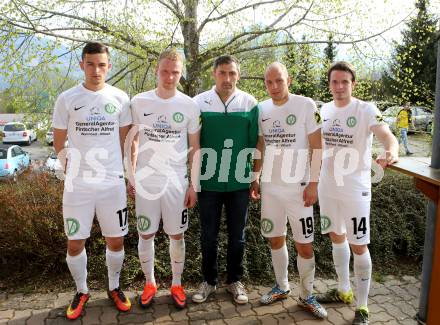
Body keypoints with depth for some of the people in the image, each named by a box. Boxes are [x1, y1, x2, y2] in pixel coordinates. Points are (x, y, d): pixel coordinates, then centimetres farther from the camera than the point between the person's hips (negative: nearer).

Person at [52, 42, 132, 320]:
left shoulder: (120, 98, 1)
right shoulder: (67, 99, -2)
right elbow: (59, 143, 6)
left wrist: (128, 174, 6)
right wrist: (75, 169, 6)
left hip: (113, 183, 1)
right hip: (78, 184, 0)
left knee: (116, 241, 10)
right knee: (75, 243, 9)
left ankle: (114, 287, 33)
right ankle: (82, 292, 32)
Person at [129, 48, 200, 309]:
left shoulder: (190, 106, -3)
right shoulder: (139, 102, -1)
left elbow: (195, 148, 2)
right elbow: (133, 142, 7)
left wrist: (194, 184, 0)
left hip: (177, 181, 0)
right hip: (146, 179, 1)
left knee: (177, 235, 10)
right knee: (146, 235, 9)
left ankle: (177, 284, 29)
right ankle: (150, 283, 30)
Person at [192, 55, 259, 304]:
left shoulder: (250, 103, -1)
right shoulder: (199, 103, -3)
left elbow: (254, 143, 4)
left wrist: (256, 176, 3)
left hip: (240, 181, 1)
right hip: (208, 181, 0)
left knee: (237, 235, 13)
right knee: (208, 236, 12)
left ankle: (235, 280, 31)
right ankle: (209, 281, 30)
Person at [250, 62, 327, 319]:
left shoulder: (306, 105, -8)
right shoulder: (262, 109, 4)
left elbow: (316, 147, -7)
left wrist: (313, 183, -11)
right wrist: (255, 179, 11)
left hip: (298, 187, -4)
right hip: (270, 186, 4)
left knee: (305, 245, 3)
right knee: (276, 239, 14)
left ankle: (307, 295, 23)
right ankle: (282, 286, 34)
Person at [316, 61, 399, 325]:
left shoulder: (366, 110, -12)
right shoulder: (324, 110, 4)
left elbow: (388, 136, -29)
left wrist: (391, 152, -51)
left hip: (355, 189, -6)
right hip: (327, 187, 6)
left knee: (359, 246, 1)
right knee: (336, 237, 18)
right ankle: (344, 290, 39)